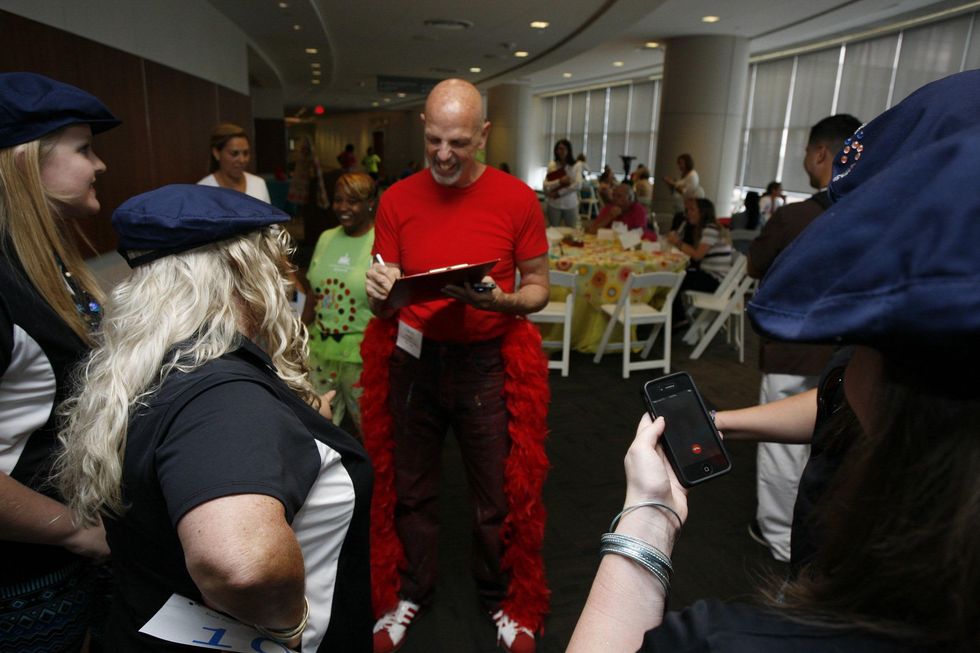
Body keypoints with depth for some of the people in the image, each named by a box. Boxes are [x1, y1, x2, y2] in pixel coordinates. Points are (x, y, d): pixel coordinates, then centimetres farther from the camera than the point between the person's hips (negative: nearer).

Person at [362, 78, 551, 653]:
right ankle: (410, 591, 42)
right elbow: (385, 305, 1)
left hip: (488, 363, -1)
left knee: (500, 495, 11)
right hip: (412, 358, 2)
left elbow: (539, 288, -1)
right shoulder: (397, 201, -2)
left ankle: (506, 599, 38)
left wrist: (501, 301, -22)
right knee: (410, 489, 16)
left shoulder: (517, 200, -8)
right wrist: (380, 294, -23)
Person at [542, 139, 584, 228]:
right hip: (554, 205, 1)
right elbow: (546, 185, -4)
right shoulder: (551, 165, 1)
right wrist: (559, 181, -20)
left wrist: (559, 193, -10)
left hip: (571, 205, -1)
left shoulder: (577, 165, -4)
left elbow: (578, 185, -13)